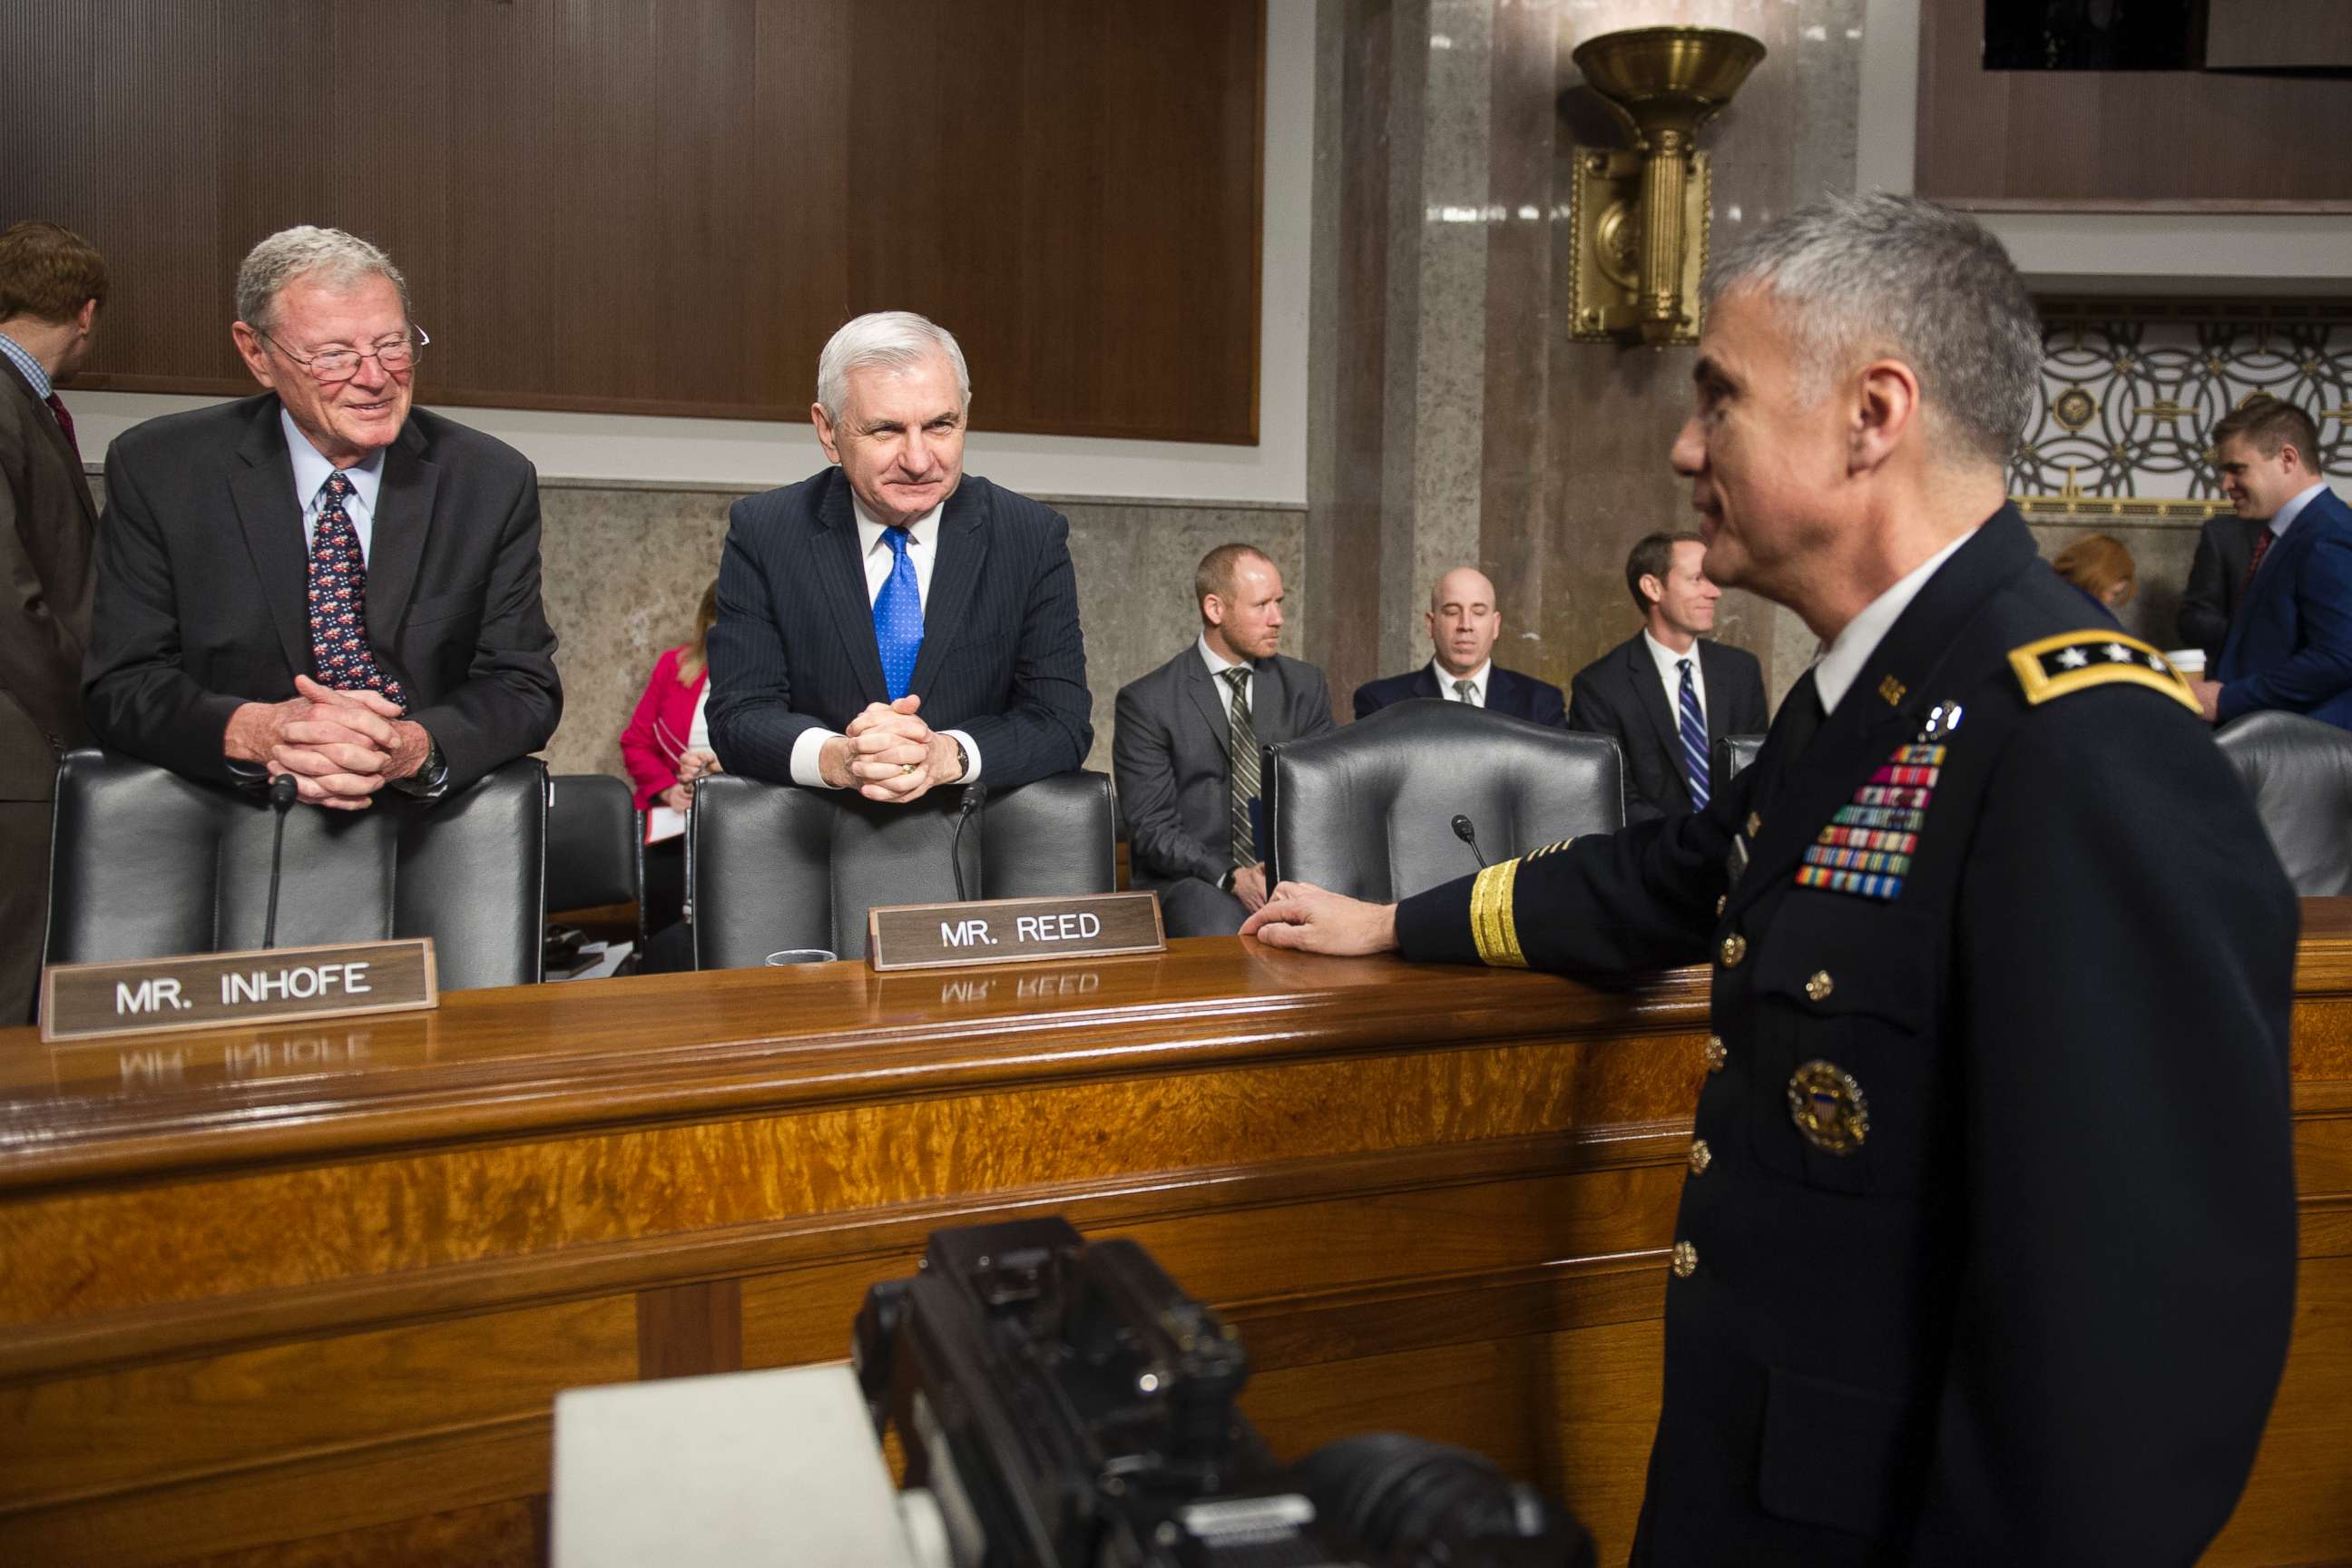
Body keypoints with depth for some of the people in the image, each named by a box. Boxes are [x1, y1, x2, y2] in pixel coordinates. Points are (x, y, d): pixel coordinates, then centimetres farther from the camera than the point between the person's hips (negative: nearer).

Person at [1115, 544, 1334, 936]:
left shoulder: (1305, 686, 11)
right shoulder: (1146, 702, -2)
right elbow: (1152, 827, -6)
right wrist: (1231, 876, -22)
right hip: (1192, 878, -3)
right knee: (1223, 937, -37)